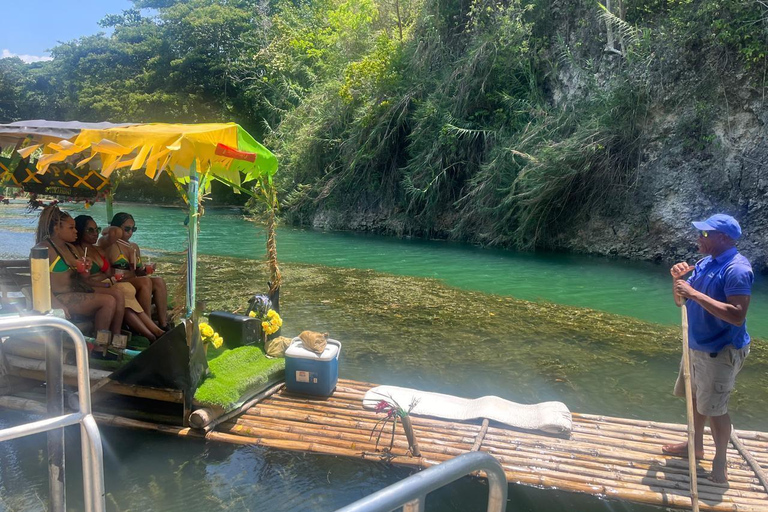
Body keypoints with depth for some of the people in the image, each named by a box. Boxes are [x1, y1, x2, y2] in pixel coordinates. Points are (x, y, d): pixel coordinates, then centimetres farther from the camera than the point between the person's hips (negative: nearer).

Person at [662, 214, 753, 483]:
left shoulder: (736, 269, -22)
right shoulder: (704, 263, 5)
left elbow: (737, 316, -32)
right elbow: (681, 301, 13)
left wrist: (695, 293, -32)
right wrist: (678, 278, -7)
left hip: (721, 351, -9)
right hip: (697, 346, 9)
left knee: (713, 408, -1)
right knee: (695, 396, 21)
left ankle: (720, 461, 19)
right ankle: (696, 445, 39)